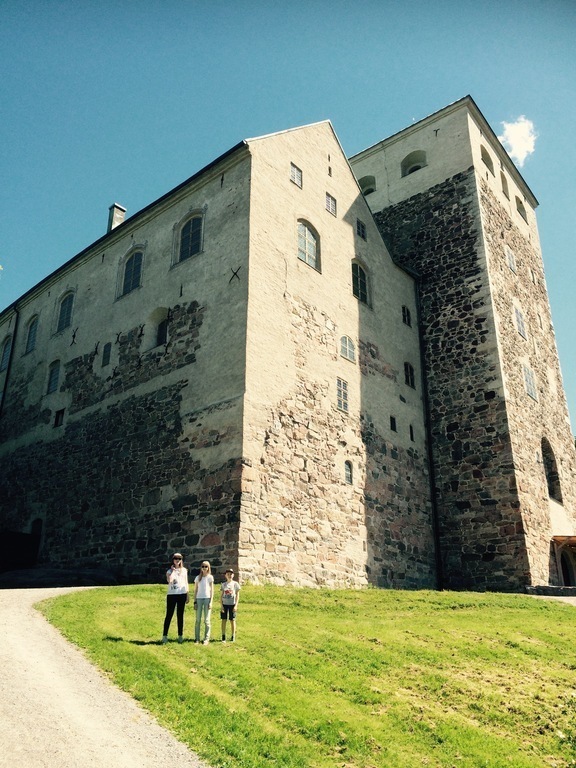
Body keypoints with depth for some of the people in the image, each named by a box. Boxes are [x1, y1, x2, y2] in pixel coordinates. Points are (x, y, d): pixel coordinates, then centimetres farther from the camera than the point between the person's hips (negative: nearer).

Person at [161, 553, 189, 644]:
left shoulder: (184, 570, 10)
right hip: (171, 595, -2)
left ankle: (180, 635, 12)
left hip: (182, 595, 2)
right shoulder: (170, 571, 3)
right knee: (169, 615, -1)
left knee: (180, 615, 6)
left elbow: (186, 583, 13)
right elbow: (169, 580, -17)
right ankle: (165, 635, 4)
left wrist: (188, 595, 9)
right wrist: (173, 570, -10)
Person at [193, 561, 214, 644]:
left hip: (207, 599, -2)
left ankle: (206, 639, 5)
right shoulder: (198, 578, 8)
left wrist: (211, 602, -6)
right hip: (199, 599, 2)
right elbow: (195, 590, 10)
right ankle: (197, 638, 9)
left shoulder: (210, 577, 3)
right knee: (198, 620, 3)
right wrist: (195, 602, 2)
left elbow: (212, 590, 2)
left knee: (207, 620, 1)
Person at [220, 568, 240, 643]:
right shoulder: (223, 584, 6)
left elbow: (237, 595, 1)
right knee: (224, 620, 1)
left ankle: (233, 637, 10)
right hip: (224, 604, 1)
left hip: (232, 604, -1)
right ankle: (223, 637, 8)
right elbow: (221, 596, 5)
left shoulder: (235, 584, 2)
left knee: (232, 620, 2)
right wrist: (221, 605, -4)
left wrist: (236, 605, -7)